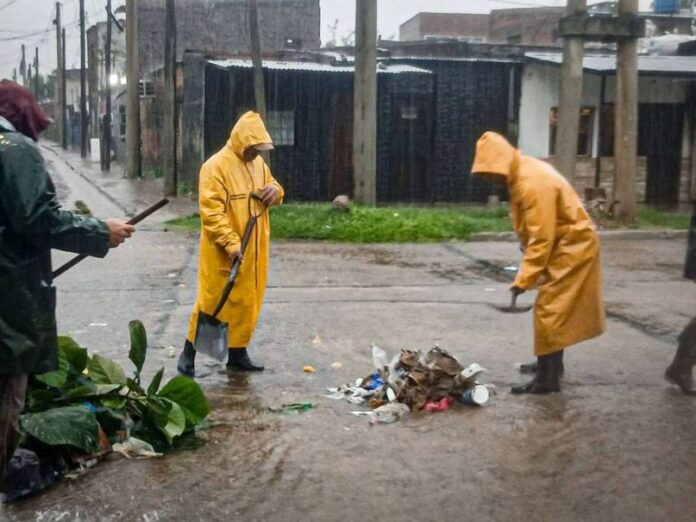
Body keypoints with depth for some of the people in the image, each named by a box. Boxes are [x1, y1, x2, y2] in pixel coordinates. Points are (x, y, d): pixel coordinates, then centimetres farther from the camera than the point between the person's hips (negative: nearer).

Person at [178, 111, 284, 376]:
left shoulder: (258, 163, 9)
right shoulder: (216, 166, -15)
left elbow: (271, 187, 22)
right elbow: (211, 211, -20)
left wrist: (275, 191, -3)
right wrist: (231, 243, -26)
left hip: (253, 252, 7)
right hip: (223, 253, -7)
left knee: (247, 303, 12)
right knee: (212, 302, -1)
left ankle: (237, 353, 24)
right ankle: (189, 353, 12)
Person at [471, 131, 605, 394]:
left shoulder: (534, 184, -28)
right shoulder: (522, 173, 4)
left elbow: (541, 239, -27)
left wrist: (523, 280, -24)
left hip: (572, 247, -10)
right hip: (566, 244, 10)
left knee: (549, 310, -7)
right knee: (556, 309, 19)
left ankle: (547, 378, -2)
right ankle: (553, 364, 33)